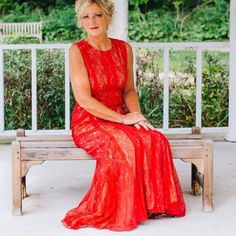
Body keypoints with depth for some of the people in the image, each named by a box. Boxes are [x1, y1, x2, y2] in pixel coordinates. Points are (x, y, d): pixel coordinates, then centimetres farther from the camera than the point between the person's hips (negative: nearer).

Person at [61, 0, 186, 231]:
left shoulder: (124, 48, 5)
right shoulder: (77, 51, -9)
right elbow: (84, 99, -16)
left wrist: (136, 114, -7)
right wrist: (123, 119, -18)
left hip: (120, 120, 5)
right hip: (88, 122, -4)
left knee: (155, 140, -24)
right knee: (123, 146, -34)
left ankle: (151, 203, -10)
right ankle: (118, 212, -17)